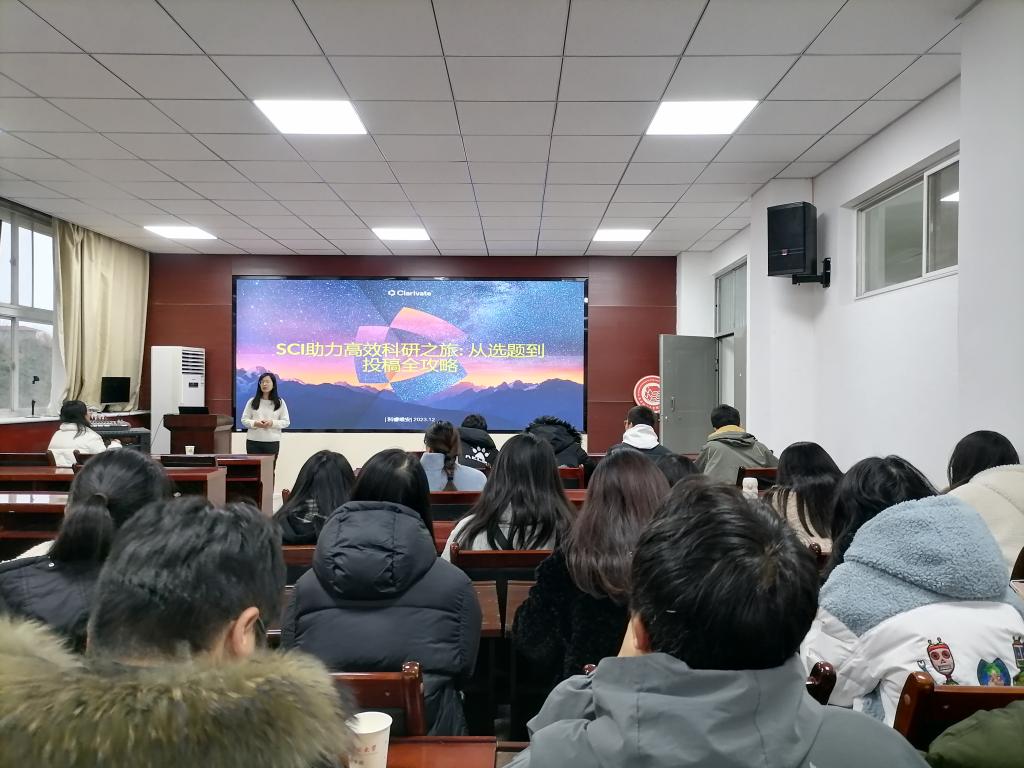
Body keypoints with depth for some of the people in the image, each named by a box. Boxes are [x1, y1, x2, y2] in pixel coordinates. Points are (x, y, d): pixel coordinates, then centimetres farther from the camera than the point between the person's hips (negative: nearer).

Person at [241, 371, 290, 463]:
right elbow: (244, 420, 6)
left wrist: (272, 423, -16)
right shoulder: (252, 401, 6)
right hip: (253, 441, 1)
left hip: (272, 442, -1)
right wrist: (255, 423, -15)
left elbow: (286, 422, 1)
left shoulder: (280, 402, 4)